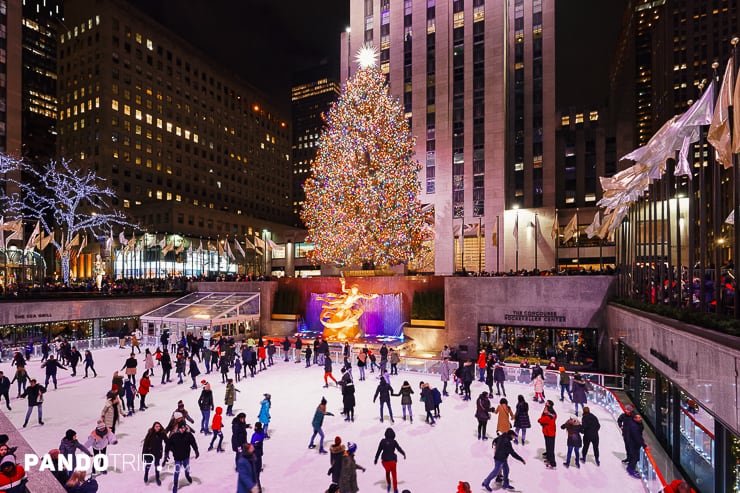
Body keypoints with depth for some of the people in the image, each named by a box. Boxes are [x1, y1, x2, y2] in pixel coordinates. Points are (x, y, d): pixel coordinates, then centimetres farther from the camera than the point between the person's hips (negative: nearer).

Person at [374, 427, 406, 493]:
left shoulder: (382, 441, -9)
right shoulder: (394, 442, -13)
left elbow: (378, 451, -5)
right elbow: (399, 449, -4)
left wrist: (376, 459, 7)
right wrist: (404, 454, 16)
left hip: (385, 460, 1)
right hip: (392, 460, -1)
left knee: (387, 472, 30)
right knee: (394, 474, 17)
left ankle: (388, 484, 21)